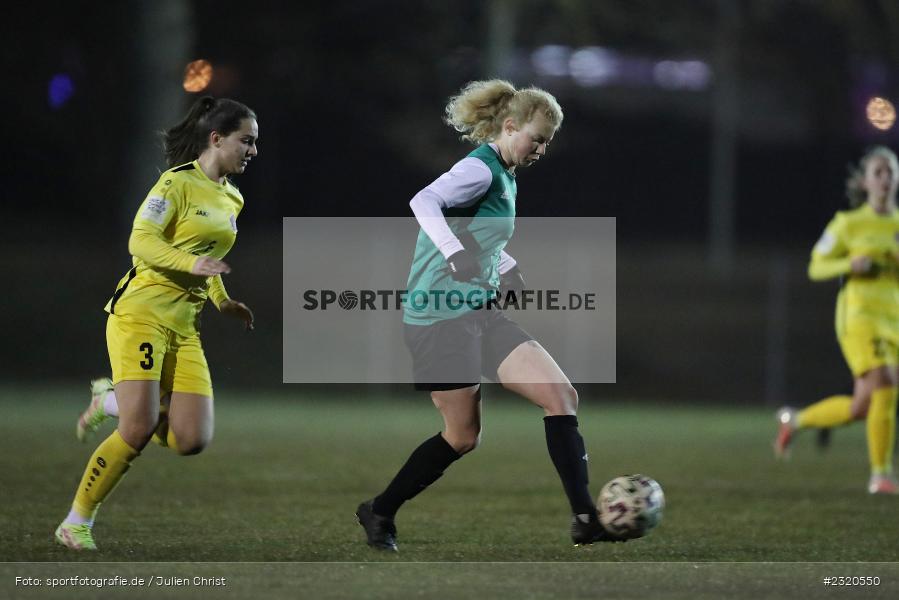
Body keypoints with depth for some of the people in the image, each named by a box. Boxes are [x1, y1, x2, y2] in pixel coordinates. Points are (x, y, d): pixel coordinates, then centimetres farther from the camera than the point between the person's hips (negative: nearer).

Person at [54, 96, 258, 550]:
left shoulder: (232, 200, 16)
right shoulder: (178, 182, -8)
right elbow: (141, 241, -17)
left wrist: (222, 301, 17)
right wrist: (192, 263, -31)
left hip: (184, 327, 7)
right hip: (141, 312, -7)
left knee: (192, 440, -6)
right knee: (139, 430, -19)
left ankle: (113, 401, 19)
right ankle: (76, 522, -3)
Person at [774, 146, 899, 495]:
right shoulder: (849, 224, 1)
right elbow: (816, 268, 4)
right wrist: (850, 264, -15)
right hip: (858, 315, -5)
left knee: (862, 408, 2)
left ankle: (795, 420, 28)